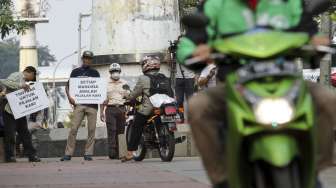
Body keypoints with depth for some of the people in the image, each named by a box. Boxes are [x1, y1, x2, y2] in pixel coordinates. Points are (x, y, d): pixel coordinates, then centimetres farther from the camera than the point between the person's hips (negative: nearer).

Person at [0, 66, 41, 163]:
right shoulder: (16, 76, -6)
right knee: (10, 134, -3)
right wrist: (20, 85, -25)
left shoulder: (23, 81, 20)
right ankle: (10, 156, 3)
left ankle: (31, 155, 9)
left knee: (25, 133, 8)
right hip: (9, 111, -9)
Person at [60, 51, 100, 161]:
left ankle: (88, 153, 4)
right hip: (79, 103, -1)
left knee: (91, 129, -1)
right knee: (74, 128, -9)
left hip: (92, 104, 1)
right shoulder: (75, 72, 13)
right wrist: (69, 97, -8)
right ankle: (68, 153, -7)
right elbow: (68, 86, 11)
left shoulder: (95, 73, 15)